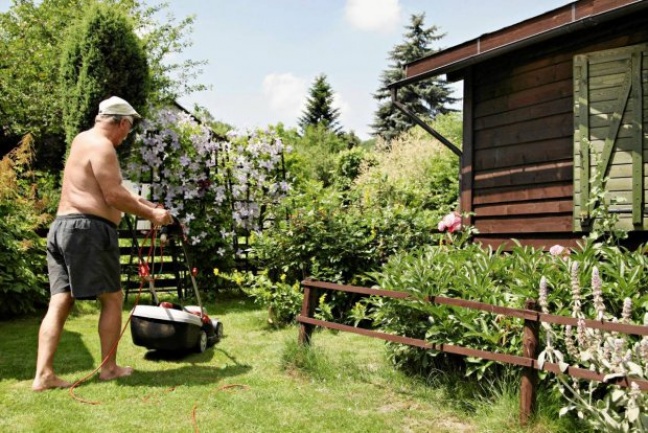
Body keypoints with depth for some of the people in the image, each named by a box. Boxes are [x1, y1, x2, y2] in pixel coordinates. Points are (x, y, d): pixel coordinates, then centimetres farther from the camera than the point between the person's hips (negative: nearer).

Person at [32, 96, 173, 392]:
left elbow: (112, 189, 26)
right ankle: (109, 367, 12)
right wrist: (151, 215, -5)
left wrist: (146, 205, 24)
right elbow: (114, 195, -15)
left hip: (61, 226, 9)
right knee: (112, 298, 4)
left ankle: (43, 374, -1)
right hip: (87, 229, -9)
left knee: (60, 302, 4)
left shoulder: (83, 139, 23)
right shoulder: (102, 146, -8)